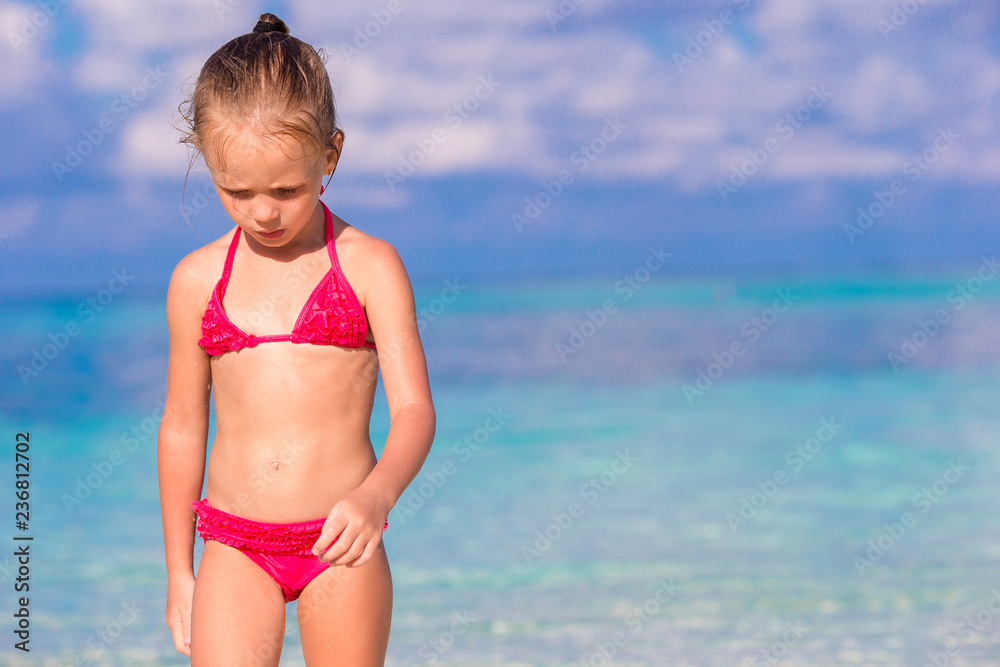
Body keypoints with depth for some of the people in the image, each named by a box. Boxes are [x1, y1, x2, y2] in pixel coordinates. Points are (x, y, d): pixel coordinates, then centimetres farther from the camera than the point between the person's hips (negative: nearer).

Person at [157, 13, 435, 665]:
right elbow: (182, 426, 12)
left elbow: (415, 411, -9)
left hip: (340, 543, -1)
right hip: (235, 550, 2)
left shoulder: (370, 267, -3)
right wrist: (180, 572, 14)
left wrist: (376, 495, -31)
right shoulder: (197, 280, 4)